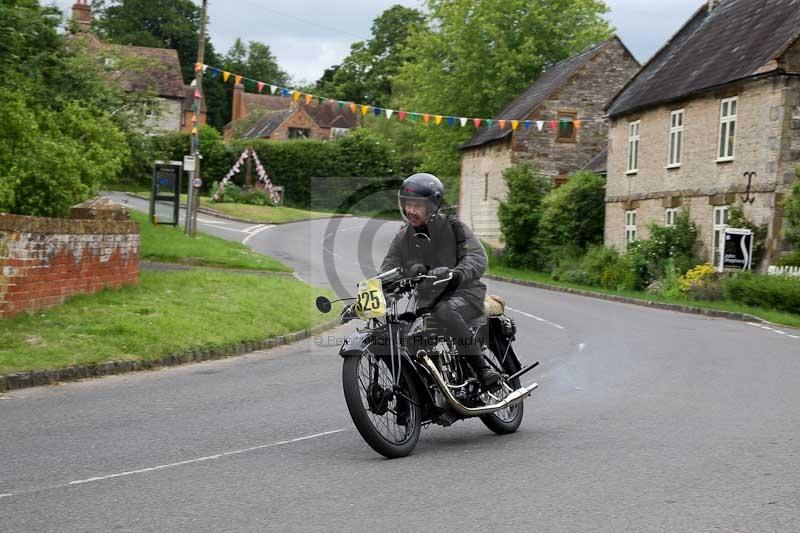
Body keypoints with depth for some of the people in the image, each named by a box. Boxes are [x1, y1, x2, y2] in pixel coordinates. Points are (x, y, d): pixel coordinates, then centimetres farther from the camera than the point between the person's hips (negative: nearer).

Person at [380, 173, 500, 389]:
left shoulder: (453, 226, -4)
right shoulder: (403, 237, 11)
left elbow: (478, 258, -17)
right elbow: (387, 273, 6)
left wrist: (455, 274, -38)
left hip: (463, 293, -5)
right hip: (425, 301, 5)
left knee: (445, 311, -39)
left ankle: (482, 367, -36)